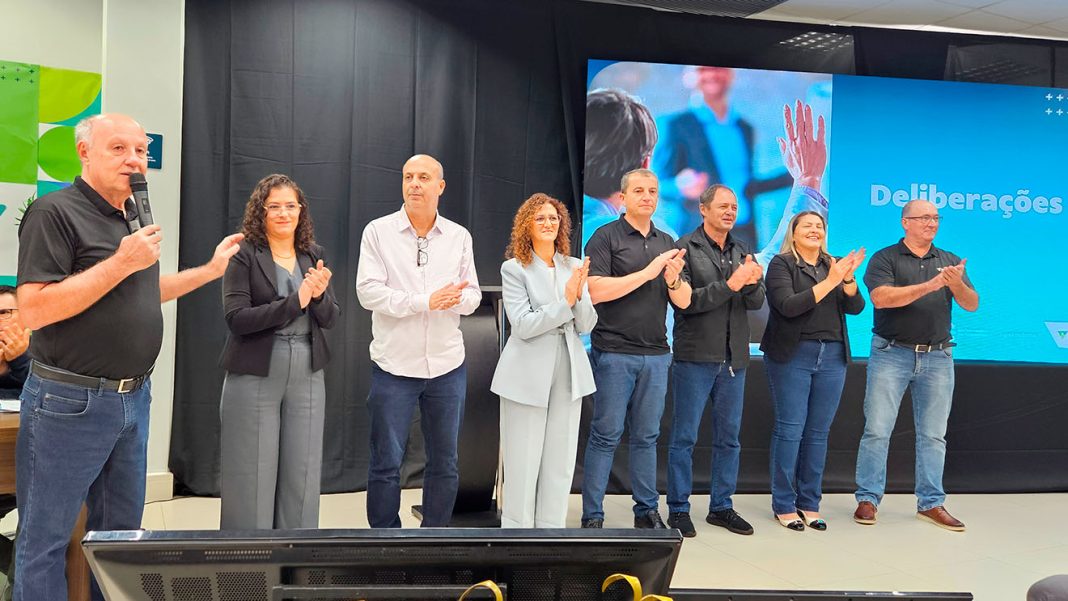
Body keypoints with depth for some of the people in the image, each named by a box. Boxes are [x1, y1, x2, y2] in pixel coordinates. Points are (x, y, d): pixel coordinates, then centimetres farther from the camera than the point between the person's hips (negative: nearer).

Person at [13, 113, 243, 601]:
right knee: (44, 542, 4)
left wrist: (211, 269, 21)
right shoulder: (56, 212, -13)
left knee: (121, 534, 17)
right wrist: (120, 263, -24)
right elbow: (32, 311, -22)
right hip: (70, 400, -8)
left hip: (133, 397, 8)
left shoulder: (131, 218, 11)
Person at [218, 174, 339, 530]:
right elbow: (236, 318, -14)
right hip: (254, 379, -4)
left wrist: (318, 295, -16)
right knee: (252, 477, 4)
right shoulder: (244, 254, -5)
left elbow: (330, 319, 6)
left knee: (301, 476, 9)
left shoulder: (313, 255, 9)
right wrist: (295, 302, -21)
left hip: (307, 378, 4)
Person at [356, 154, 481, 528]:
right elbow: (368, 291, -12)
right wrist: (425, 301, -18)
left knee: (444, 463, 11)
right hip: (394, 366, -3)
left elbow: (472, 297, 6)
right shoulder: (378, 232, -2)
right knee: (386, 464, 4)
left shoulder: (459, 236, 7)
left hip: (447, 366, 3)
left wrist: (454, 298, -17)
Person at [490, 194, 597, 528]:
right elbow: (523, 325, -13)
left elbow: (586, 325, 3)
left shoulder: (575, 268, 8)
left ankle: (552, 530, 22)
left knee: (560, 463, 10)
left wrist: (580, 295, -15)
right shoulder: (514, 268, -4)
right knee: (522, 463, 3)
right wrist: (565, 302, -20)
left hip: (568, 374, 4)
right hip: (528, 375, -4)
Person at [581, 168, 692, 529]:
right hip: (614, 353, -5)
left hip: (656, 355, 5)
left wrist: (673, 280, -11)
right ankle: (592, 516, 7)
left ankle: (647, 510, 20)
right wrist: (647, 272, -16)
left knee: (647, 436, 11)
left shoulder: (667, 242, 14)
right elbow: (595, 292, -15)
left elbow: (684, 302, 11)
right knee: (606, 435, -1)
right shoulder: (606, 237, -2)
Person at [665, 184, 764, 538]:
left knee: (729, 437, 11)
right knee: (685, 436, 1)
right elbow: (684, 301, -14)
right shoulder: (686, 248, -5)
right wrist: (729, 285, -21)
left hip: (734, 359, 6)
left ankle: (721, 507, 23)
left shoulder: (741, 252, 12)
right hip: (695, 358, -5)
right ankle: (678, 509, 12)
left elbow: (756, 303, 3)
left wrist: (752, 283, -19)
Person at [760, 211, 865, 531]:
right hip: (792, 356, -4)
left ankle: (810, 504, 15)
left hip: (832, 357, 5)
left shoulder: (834, 264, 13)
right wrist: (829, 282, -19)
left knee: (818, 432, 6)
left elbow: (855, 307, 4)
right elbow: (788, 306, -15)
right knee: (790, 429, -3)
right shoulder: (782, 264, -1)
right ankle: (784, 505, 6)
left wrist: (848, 278, -15)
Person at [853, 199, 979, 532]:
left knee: (933, 435, 8)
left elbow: (972, 305, 3)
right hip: (892, 354, -4)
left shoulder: (949, 261, 11)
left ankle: (930, 503, 17)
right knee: (877, 430, -3)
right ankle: (867, 499, 7)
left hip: (937, 357, 4)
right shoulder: (885, 258, -1)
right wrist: (929, 285, -25)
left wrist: (958, 285, -20)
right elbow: (881, 298, -18)